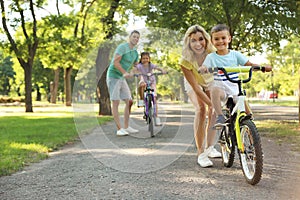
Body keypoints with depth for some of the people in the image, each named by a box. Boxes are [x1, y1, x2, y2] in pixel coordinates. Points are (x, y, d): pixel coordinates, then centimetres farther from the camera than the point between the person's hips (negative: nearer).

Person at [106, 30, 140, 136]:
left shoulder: (135, 52, 13)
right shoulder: (122, 47, -13)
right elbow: (115, 62, -22)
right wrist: (125, 73, -31)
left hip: (122, 78, 8)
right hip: (113, 76, -8)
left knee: (129, 101, 4)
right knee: (116, 102, -9)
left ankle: (126, 127, 10)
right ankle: (119, 129, -11)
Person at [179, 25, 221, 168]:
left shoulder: (213, 54, -33)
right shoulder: (185, 61, -36)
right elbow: (196, 87, -33)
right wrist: (212, 104, -38)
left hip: (210, 83, 2)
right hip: (193, 85, -2)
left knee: (214, 111, -14)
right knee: (201, 109, -24)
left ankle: (209, 147, 4)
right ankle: (200, 153, -20)